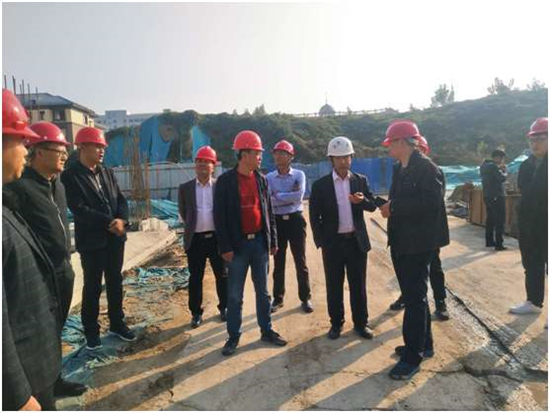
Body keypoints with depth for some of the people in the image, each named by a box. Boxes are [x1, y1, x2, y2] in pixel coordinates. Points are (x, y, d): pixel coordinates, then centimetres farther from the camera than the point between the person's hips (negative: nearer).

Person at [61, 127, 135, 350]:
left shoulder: (107, 172, 9)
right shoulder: (70, 176, -10)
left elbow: (121, 199, 6)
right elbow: (79, 210, -18)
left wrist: (121, 220, -14)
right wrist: (110, 222, -16)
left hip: (114, 238, 5)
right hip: (91, 240, -5)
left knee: (115, 283, 14)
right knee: (92, 287, 7)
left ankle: (117, 323, 29)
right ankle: (91, 331, 24)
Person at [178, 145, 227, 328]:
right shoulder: (185, 188, 3)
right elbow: (183, 212, 12)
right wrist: (192, 226, 11)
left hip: (217, 237, 0)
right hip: (195, 239, 1)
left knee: (222, 275, 10)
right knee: (195, 278, 8)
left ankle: (224, 308, 28)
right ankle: (196, 313, 22)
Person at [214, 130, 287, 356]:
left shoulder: (261, 179, 7)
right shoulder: (225, 180, -7)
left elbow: (269, 212, 11)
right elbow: (219, 216, -8)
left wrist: (273, 241, 9)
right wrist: (225, 247, -11)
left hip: (260, 242, 4)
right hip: (238, 245, -4)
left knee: (263, 291, 14)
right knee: (234, 295, 6)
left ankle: (267, 331, 28)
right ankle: (233, 336, 21)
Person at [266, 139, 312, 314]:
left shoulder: (299, 174, 0)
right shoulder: (269, 177, 3)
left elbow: (299, 196, -17)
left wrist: (278, 196, -11)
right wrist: (290, 197, -14)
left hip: (295, 220, -1)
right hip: (277, 221, 1)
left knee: (300, 261, 6)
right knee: (278, 262, 11)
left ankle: (305, 298, 19)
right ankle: (278, 298, 25)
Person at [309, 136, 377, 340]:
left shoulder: (361, 180, 4)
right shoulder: (320, 185, -4)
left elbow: (372, 206, 3)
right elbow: (314, 217, -2)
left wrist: (362, 200, -20)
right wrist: (321, 243, -7)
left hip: (357, 241, 2)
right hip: (332, 243, -2)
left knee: (358, 285, 11)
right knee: (334, 286, 9)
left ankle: (361, 323, 27)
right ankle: (336, 323, 26)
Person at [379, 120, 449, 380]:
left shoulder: (426, 167, -13)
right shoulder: (400, 169, 13)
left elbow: (431, 201, -24)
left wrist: (393, 207, -19)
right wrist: (389, 207, -7)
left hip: (419, 243, -9)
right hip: (401, 241, 9)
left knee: (415, 297, -1)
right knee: (412, 294, 18)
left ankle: (412, 357, 11)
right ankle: (423, 344, 35)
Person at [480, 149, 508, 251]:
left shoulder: (484, 165, 11)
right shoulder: (493, 166, -17)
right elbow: (502, 178, -21)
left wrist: (499, 169, 9)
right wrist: (504, 171, -3)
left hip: (487, 195, 9)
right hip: (497, 196, -9)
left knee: (490, 219, 15)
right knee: (500, 220, -4)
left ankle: (489, 241, 21)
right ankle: (499, 244, -4)